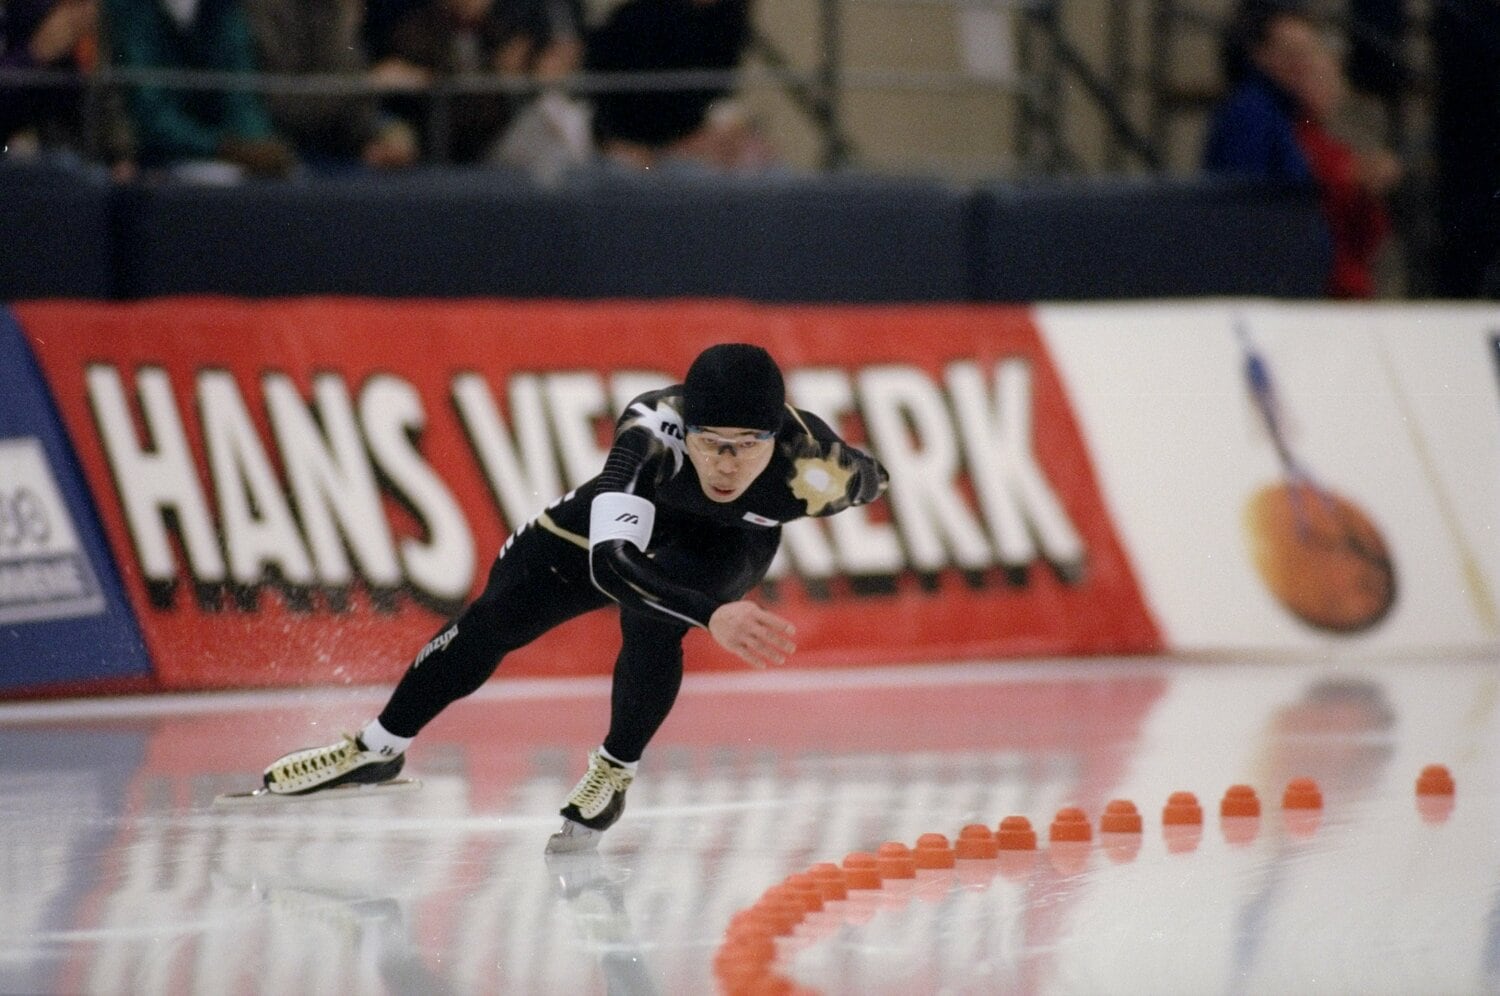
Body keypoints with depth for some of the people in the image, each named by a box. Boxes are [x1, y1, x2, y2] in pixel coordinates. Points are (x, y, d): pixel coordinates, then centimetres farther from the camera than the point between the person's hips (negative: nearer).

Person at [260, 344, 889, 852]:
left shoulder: (815, 464, -40)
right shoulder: (655, 429, -45)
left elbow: (872, 480, -13)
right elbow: (608, 560, -57)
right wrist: (711, 616, -70)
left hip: (735, 540, -1)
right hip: (640, 509, 1)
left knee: (651, 622, -30)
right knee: (496, 618, 0)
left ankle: (615, 772, -8)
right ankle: (377, 749, 20)